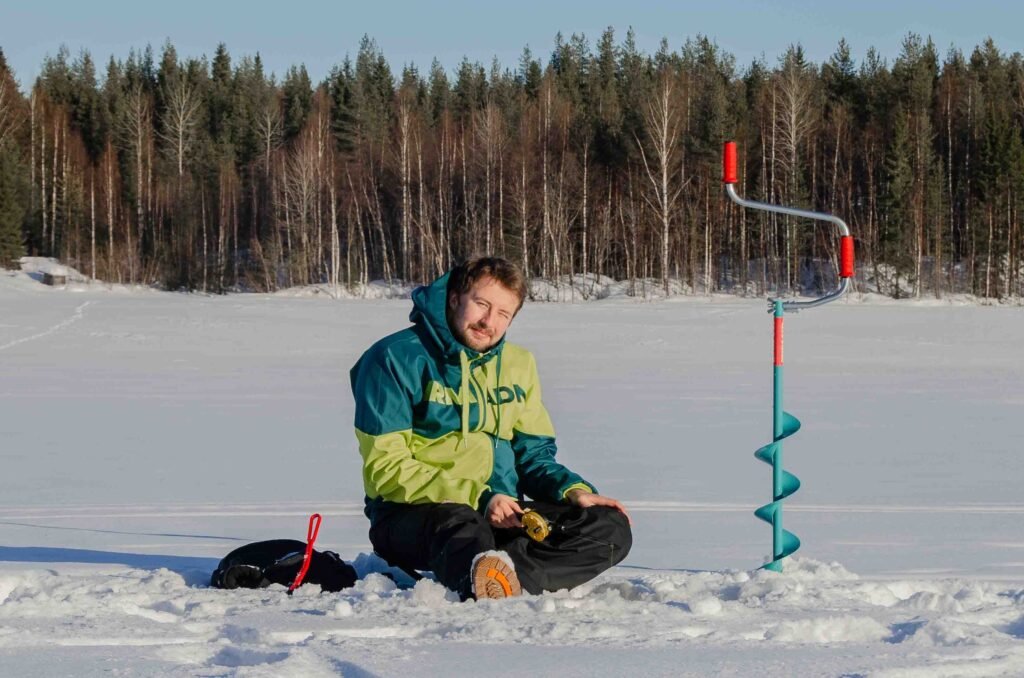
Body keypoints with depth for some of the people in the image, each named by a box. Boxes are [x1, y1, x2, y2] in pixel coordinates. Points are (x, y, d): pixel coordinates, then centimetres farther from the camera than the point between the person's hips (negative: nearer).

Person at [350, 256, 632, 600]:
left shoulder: (518, 364, 17)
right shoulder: (396, 359, -4)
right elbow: (386, 468, -11)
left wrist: (573, 491, -3)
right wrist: (478, 499, -20)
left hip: (501, 513, 6)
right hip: (413, 513, -6)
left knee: (610, 528, -16)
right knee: (463, 527, -40)